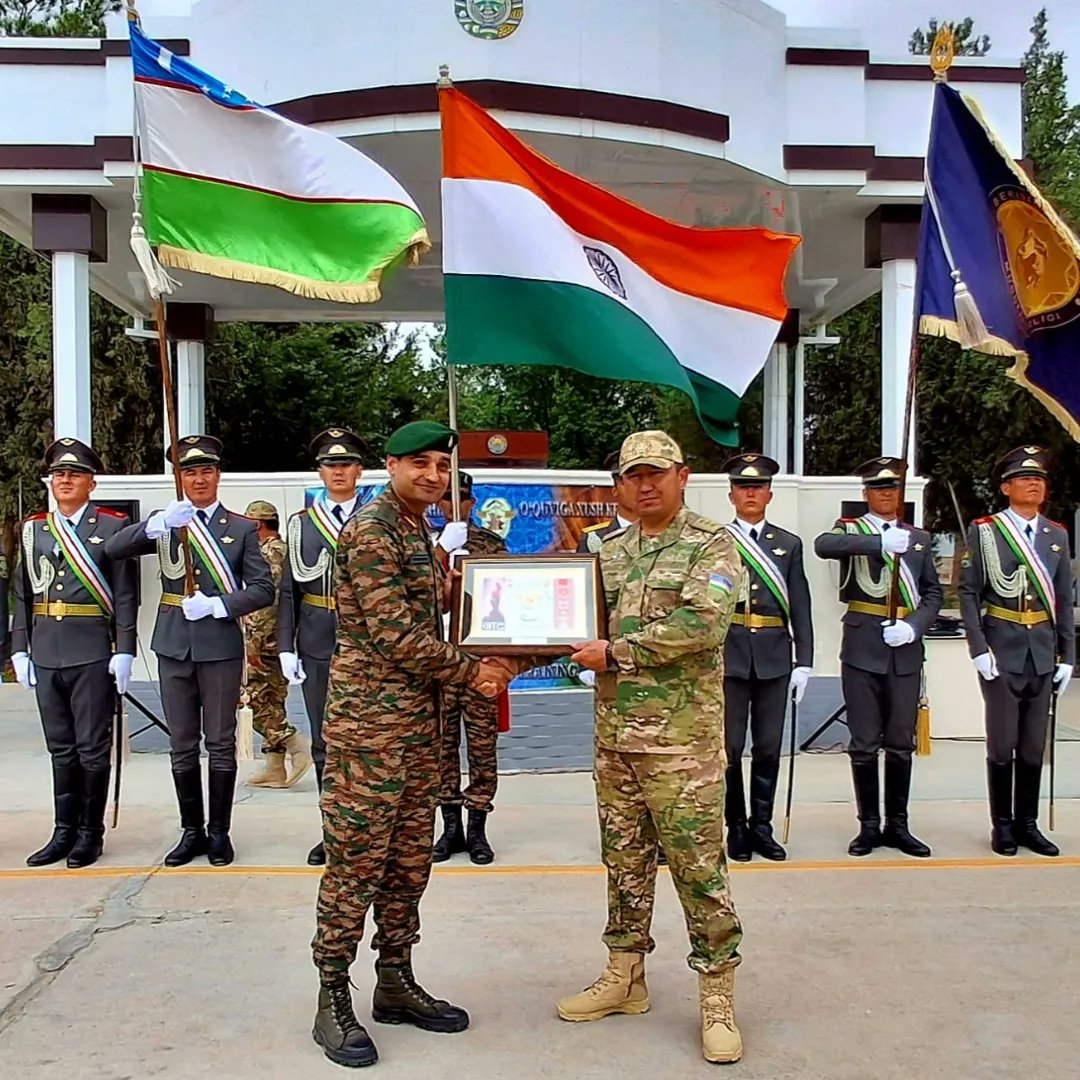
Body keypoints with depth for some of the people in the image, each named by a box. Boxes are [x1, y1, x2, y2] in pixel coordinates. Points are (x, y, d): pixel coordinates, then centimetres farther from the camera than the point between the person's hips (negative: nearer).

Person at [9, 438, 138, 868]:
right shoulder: (32, 529, 11)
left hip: (93, 655, -4)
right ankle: (64, 832, 22)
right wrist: (19, 649, 5)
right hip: (46, 655, 4)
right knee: (60, 749, 12)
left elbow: (126, 595, -5)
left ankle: (91, 833, 16)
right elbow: (22, 594, 12)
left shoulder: (113, 526, -2)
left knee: (92, 748, 4)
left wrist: (124, 652, -11)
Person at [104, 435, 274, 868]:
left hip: (220, 645, -2)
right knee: (182, 746, 9)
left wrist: (217, 605, -16)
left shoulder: (241, 528, 3)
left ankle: (219, 832, 16)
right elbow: (113, 549, -9)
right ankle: (191, 831, 21)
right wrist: (159, 524, -25)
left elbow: (263, 589, -2)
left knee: (221, 744, 5)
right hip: (173, 646, 2)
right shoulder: (165, 524, 7)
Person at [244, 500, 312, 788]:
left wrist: (254, 642, -19)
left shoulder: (268, 552, -13)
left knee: (258, 702, -7)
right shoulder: (284, 550, 18)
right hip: (279, 642, 10)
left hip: (266, 641, -10)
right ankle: (275, 769, 13)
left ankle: (298, 747, -11)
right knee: (272, 703, 10)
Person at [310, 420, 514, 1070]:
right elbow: (393, 634, -18)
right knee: (356, 861, -1)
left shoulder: (419, 532, 16)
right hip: (370, 719, -9)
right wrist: (470, 671, -10)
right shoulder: (371, 530, -14)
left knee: (409, 858, 14)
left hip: (417, 719, 9)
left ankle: (397, 983, 26)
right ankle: (333, 1002, 10)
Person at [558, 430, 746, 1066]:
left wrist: (616, 652, -17)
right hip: (615, 734, 6)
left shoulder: (711, 546, -5)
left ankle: (718, 999, 13)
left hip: (682, 739, -6)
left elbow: (703, 624, -20)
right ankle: (625, 977, 30)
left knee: (699, 867, 0)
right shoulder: (609, 554, 14)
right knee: (625, 861, 15)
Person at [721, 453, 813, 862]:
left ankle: (761, 827, 18)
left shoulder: (789, 544, 10)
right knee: (729, 746, 2)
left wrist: (804, 661, 1)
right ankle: (736, 828, 14)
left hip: (774, 658, 2)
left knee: (769, 747, 7)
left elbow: (800, 608, 6)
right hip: (729, 656, -2)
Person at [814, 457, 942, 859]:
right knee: (864, 744, 3)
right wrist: (880, 542, -31)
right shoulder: (850, 530, 3)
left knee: (901, 743, 8)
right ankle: (869, 826, 14)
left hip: (905, 651, 3)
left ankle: (897, 826, 19)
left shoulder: (919, 538, 14)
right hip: (862, 648, -3)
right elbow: (823, 545, -21)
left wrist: (914, 626, -7)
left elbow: (933, 593, 12)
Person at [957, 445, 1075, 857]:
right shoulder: (984, 531, -2)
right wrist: (978, 648, -12)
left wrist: (1067, 654, 7)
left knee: (1034, 746, 10)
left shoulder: (1057, 535, 10)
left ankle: (1027, 824, 21)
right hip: (1002, 652, -4)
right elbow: (968, 592, -5)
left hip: (1043, 654, 4)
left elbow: (1064, 599, 11)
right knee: (1002, 745, 2)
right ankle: (1002, 825, 15)